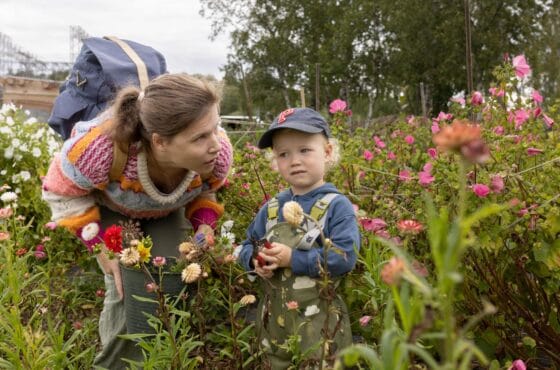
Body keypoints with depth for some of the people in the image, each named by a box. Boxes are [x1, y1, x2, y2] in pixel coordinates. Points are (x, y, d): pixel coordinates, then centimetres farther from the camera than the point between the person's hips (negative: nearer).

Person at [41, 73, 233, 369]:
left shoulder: (218, 153, -35)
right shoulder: (104, 146, -45)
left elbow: (206, 193, -8)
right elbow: (61, 192, -23)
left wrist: (204, 231, -25)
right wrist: (101, 246, -29)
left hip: (168, 212, 3)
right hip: (111, 209, -2)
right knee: (127, 290, -13)